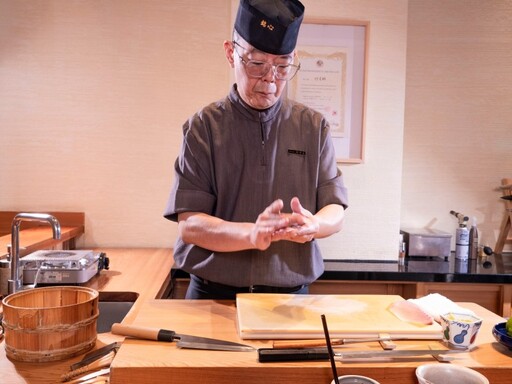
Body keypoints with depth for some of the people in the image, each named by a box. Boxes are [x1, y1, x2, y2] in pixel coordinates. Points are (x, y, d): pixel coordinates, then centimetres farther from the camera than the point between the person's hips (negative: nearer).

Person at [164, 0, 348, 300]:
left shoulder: (314, 127, 1)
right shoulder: (204, 127, -5)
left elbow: (336, 213, 0)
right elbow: (189, 225, -11)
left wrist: (313, 225, -23)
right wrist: (251, 234, -29)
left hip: (291, 296, 2)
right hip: (213, 295, -1)